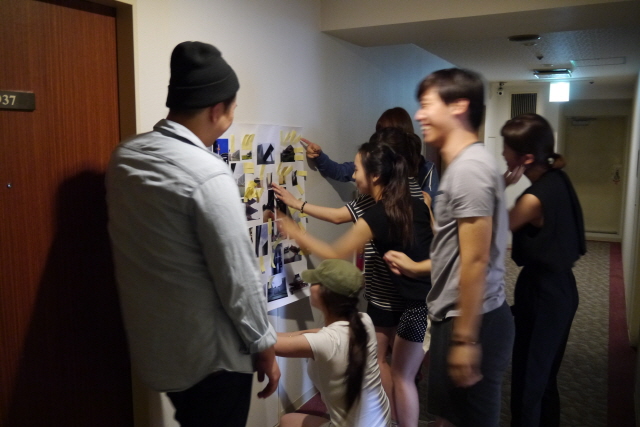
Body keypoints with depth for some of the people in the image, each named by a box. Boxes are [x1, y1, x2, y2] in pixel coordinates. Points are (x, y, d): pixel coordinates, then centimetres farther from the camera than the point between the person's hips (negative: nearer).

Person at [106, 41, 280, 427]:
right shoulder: (208, 175, -25)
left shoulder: (123, 157, -1)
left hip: (154, 344, 7)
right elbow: (238, 278, -21)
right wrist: (265, 346, -8)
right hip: (211, 353, -7)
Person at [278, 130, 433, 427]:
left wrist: (296, 233, 6)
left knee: (401, 375, 11)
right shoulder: (417, 204, 1)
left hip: (418, 304, -7)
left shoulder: (375, 217, -16)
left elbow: (335, 254, -3)